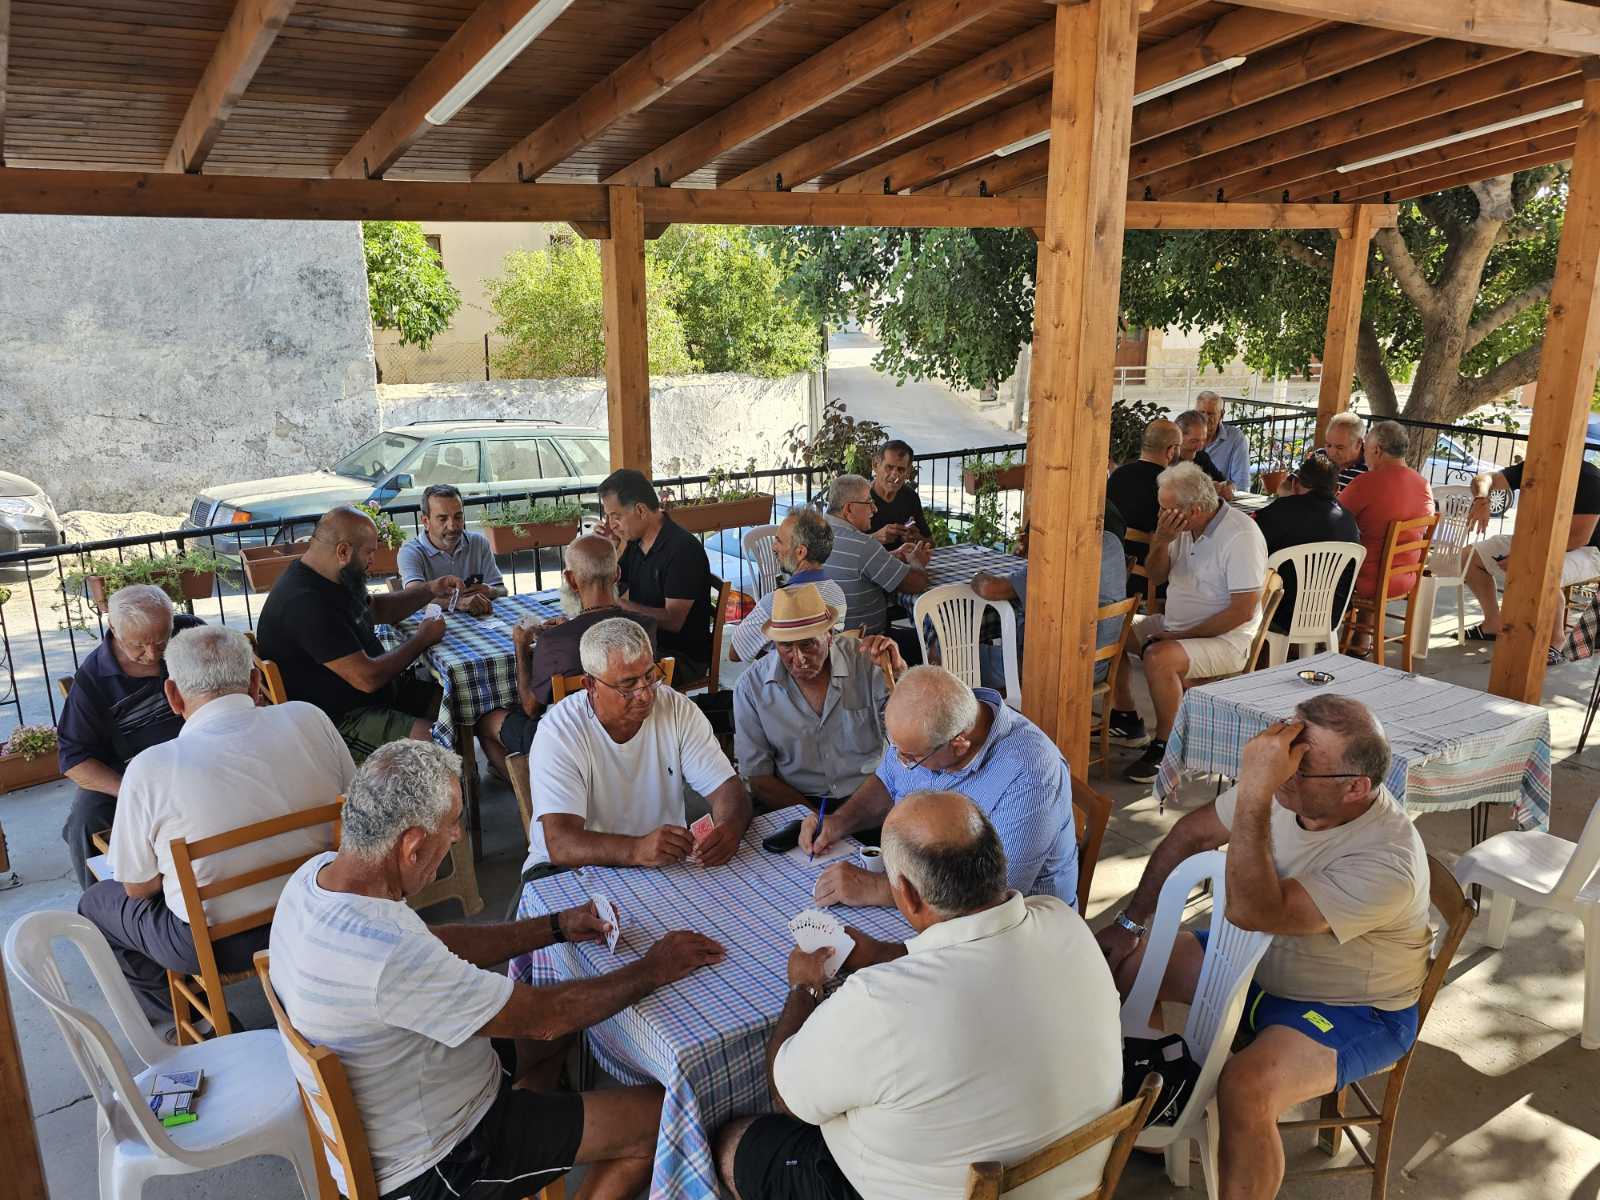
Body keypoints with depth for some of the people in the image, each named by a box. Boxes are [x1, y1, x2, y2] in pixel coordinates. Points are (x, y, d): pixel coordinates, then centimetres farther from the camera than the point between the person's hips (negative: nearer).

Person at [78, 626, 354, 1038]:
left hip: (213, 945, -4)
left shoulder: (149, 769, -18)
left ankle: (180, 1020, 26)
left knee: (94, 903, 25)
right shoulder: (310, 719, -12)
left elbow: (138, 887, -5)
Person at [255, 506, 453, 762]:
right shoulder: (306, 603, -27)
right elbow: (367, 678, -27)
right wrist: (422, 638, -13)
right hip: (337, 719, -11)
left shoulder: (332, 578, 7)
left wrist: (429, 591, 11)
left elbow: (378, 607, 28)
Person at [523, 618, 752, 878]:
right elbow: (561, 845, -28)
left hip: (665, 861, 3)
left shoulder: (678, 710, -6)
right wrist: (637, 849, -46)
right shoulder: (558, 732, -18)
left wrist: (729, 828, -31)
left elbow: (728, 788, -7)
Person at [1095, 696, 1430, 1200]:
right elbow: (1193, 832, 0)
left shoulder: (1388, 865, -35)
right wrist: (1129, 921, 2)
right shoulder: (1285, 789, -16)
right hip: (1262, 962, 7)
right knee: (1123, 960, 0)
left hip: (1354, 1010, -7)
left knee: (1245, 1088, -34)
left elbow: (1250, 911, -42)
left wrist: (1254, 793, -48)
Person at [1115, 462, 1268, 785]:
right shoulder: (1184, 527, 2)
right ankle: (1125, 717, 17)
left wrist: (1183, 635, -21)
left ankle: (1164, 746, -16)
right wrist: (1160, 542, -10)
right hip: (1174, 625, 9)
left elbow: (1242, 611, -24)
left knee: (1159, 658, -34)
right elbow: (1157, 577, 11)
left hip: (1225, 639, -9)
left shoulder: (1241, 536, -21)